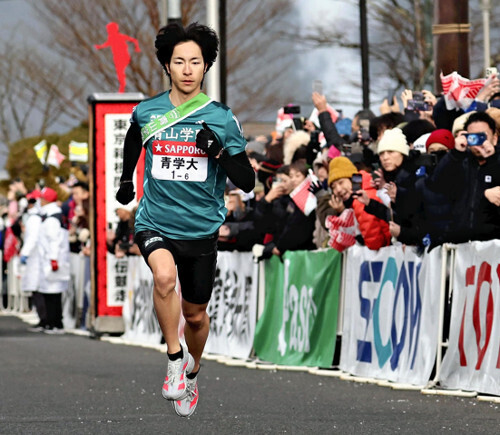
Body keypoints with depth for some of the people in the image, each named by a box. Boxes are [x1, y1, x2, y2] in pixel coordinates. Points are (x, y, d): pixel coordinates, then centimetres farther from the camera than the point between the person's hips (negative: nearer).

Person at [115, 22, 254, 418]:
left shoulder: (222, 119, -5)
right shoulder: (146, 113, -1)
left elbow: (247, 182, -7)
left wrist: (218, 151, -21)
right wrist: (126, 180, 25)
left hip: (202, 230, 1)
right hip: (155, 222, -1)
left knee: (196, 315, 13)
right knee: (165, 274, -33)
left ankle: (191, 375, 42)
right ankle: (175, 358, -16)